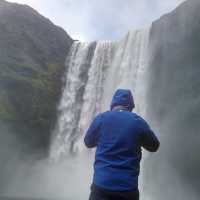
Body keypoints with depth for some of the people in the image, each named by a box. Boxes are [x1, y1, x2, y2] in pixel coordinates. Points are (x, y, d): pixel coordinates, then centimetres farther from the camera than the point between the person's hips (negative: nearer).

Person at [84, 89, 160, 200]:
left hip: (102, 184, 0)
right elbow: (154, 146, 12)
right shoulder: (139, 122, -3)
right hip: (128, 187, 1)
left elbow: (88, 142, 11)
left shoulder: (100, 118, -4)